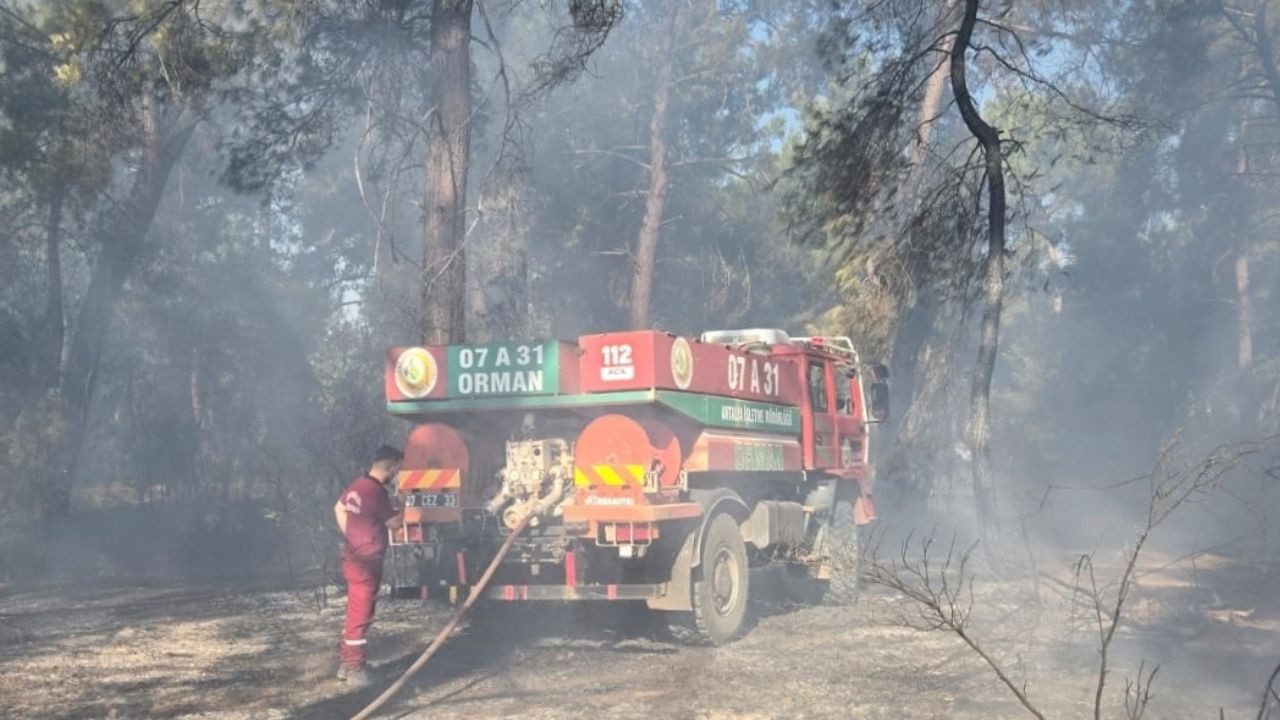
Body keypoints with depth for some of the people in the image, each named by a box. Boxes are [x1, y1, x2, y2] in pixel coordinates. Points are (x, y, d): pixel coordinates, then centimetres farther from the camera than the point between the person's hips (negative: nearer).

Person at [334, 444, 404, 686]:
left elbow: (339, 508, 21)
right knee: (360, 616, -3)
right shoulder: (376, 492, -22)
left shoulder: (357, 485, 6)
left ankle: (345, 664, 24)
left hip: (353, 556, 9)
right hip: (366, 562, -9)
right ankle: (356, 670, 3)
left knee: (355, 614, 17)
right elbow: (394, 522, -11)